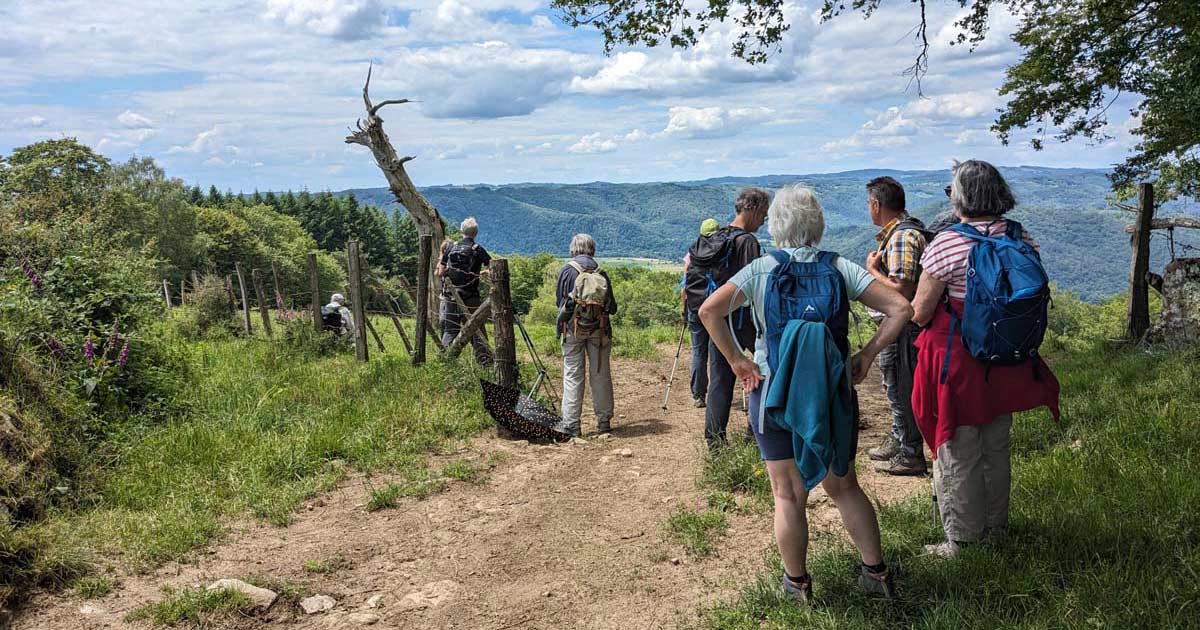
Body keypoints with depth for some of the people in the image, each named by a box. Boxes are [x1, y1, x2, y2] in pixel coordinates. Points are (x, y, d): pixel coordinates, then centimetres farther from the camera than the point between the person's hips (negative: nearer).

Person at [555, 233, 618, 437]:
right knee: (601, 374, 10)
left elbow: (559, 300, 4)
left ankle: (571, 424, 0)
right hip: (599, 329, 2)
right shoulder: (601, 272, 2)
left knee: (573, 376, 1)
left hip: (574, 328, -2)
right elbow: (612, 307, 5)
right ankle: (604, 421, 16)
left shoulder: (567, 270, -3)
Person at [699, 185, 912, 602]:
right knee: (844, 486, 19)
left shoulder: (761, 270, -5)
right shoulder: (839, 267, -2)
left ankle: (797, 582, 22)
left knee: (789, 495, 10)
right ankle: (876, 572, 26)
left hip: (774, 392, -2)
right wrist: (867, 355, 0)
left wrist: (737, 360, -9)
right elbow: (900, 309, -8)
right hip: (834, 392, 2)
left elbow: (709, 310, -17)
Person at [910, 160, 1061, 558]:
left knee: (959, 454, 7)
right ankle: (996, 528, 37)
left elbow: (919, 313, -15)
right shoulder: (1022, 238, 0)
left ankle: (962, 541, 17)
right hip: (1006, 362, 6)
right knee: (997, 447, 21)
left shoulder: (947, 244, -18)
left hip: (956, 364, -6)